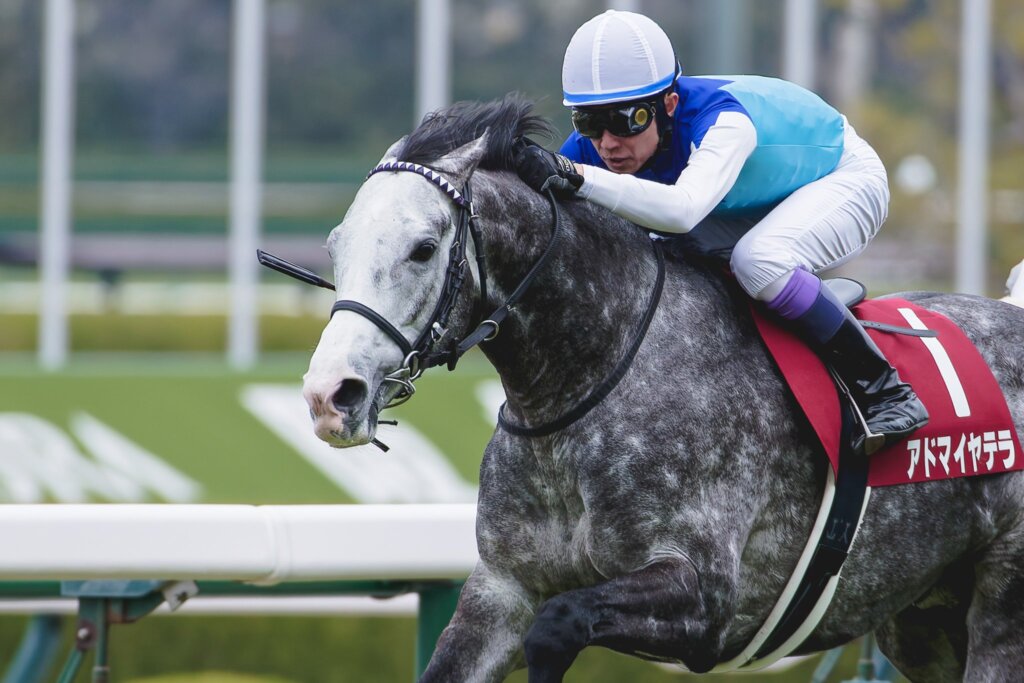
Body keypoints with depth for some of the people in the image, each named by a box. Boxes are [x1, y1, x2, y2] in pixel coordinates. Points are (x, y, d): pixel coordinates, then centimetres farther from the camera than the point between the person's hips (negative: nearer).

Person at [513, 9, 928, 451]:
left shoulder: (722, 121, -41)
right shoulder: (594, 146, -22)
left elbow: (685, 208, -60)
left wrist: (578, 179, -68)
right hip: (756, 209, 8)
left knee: (758, 259, -36)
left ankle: (884, 392, -22)